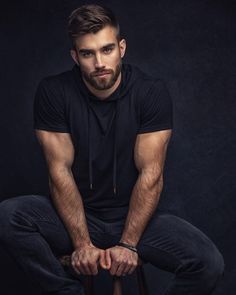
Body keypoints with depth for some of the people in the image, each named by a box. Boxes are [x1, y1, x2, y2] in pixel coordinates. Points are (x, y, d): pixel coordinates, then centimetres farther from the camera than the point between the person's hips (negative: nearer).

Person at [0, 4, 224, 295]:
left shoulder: (152, 92, -10)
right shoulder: (53, 92, -8)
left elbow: (150, 174, -12)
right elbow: (60, 170, -11)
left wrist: (128, 244, -18)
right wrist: (82, 243, -18)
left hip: (134, 215, 0)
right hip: (75, 215, 0)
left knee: (209, 263, -24)